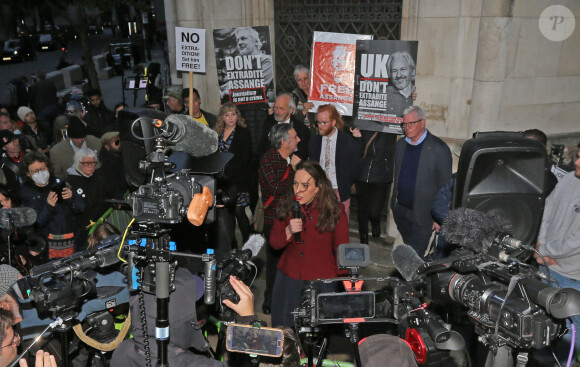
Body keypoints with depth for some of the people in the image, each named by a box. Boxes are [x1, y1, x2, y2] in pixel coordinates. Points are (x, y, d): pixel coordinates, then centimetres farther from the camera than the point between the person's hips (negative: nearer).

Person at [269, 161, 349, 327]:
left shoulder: (335, 211, -9)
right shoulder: (287, 205, -1)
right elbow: (274, 243, 3)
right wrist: (288, 232, -16)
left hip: (322, 281, -2)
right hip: (288, 278, 3)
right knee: (285, 332, 11)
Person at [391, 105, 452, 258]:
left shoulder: (439, 148, -13)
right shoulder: (401, 144, 7)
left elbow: (445, 187, -11)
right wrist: (394, 203, 13)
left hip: (422, 215, -6)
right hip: (400, 211, 6)